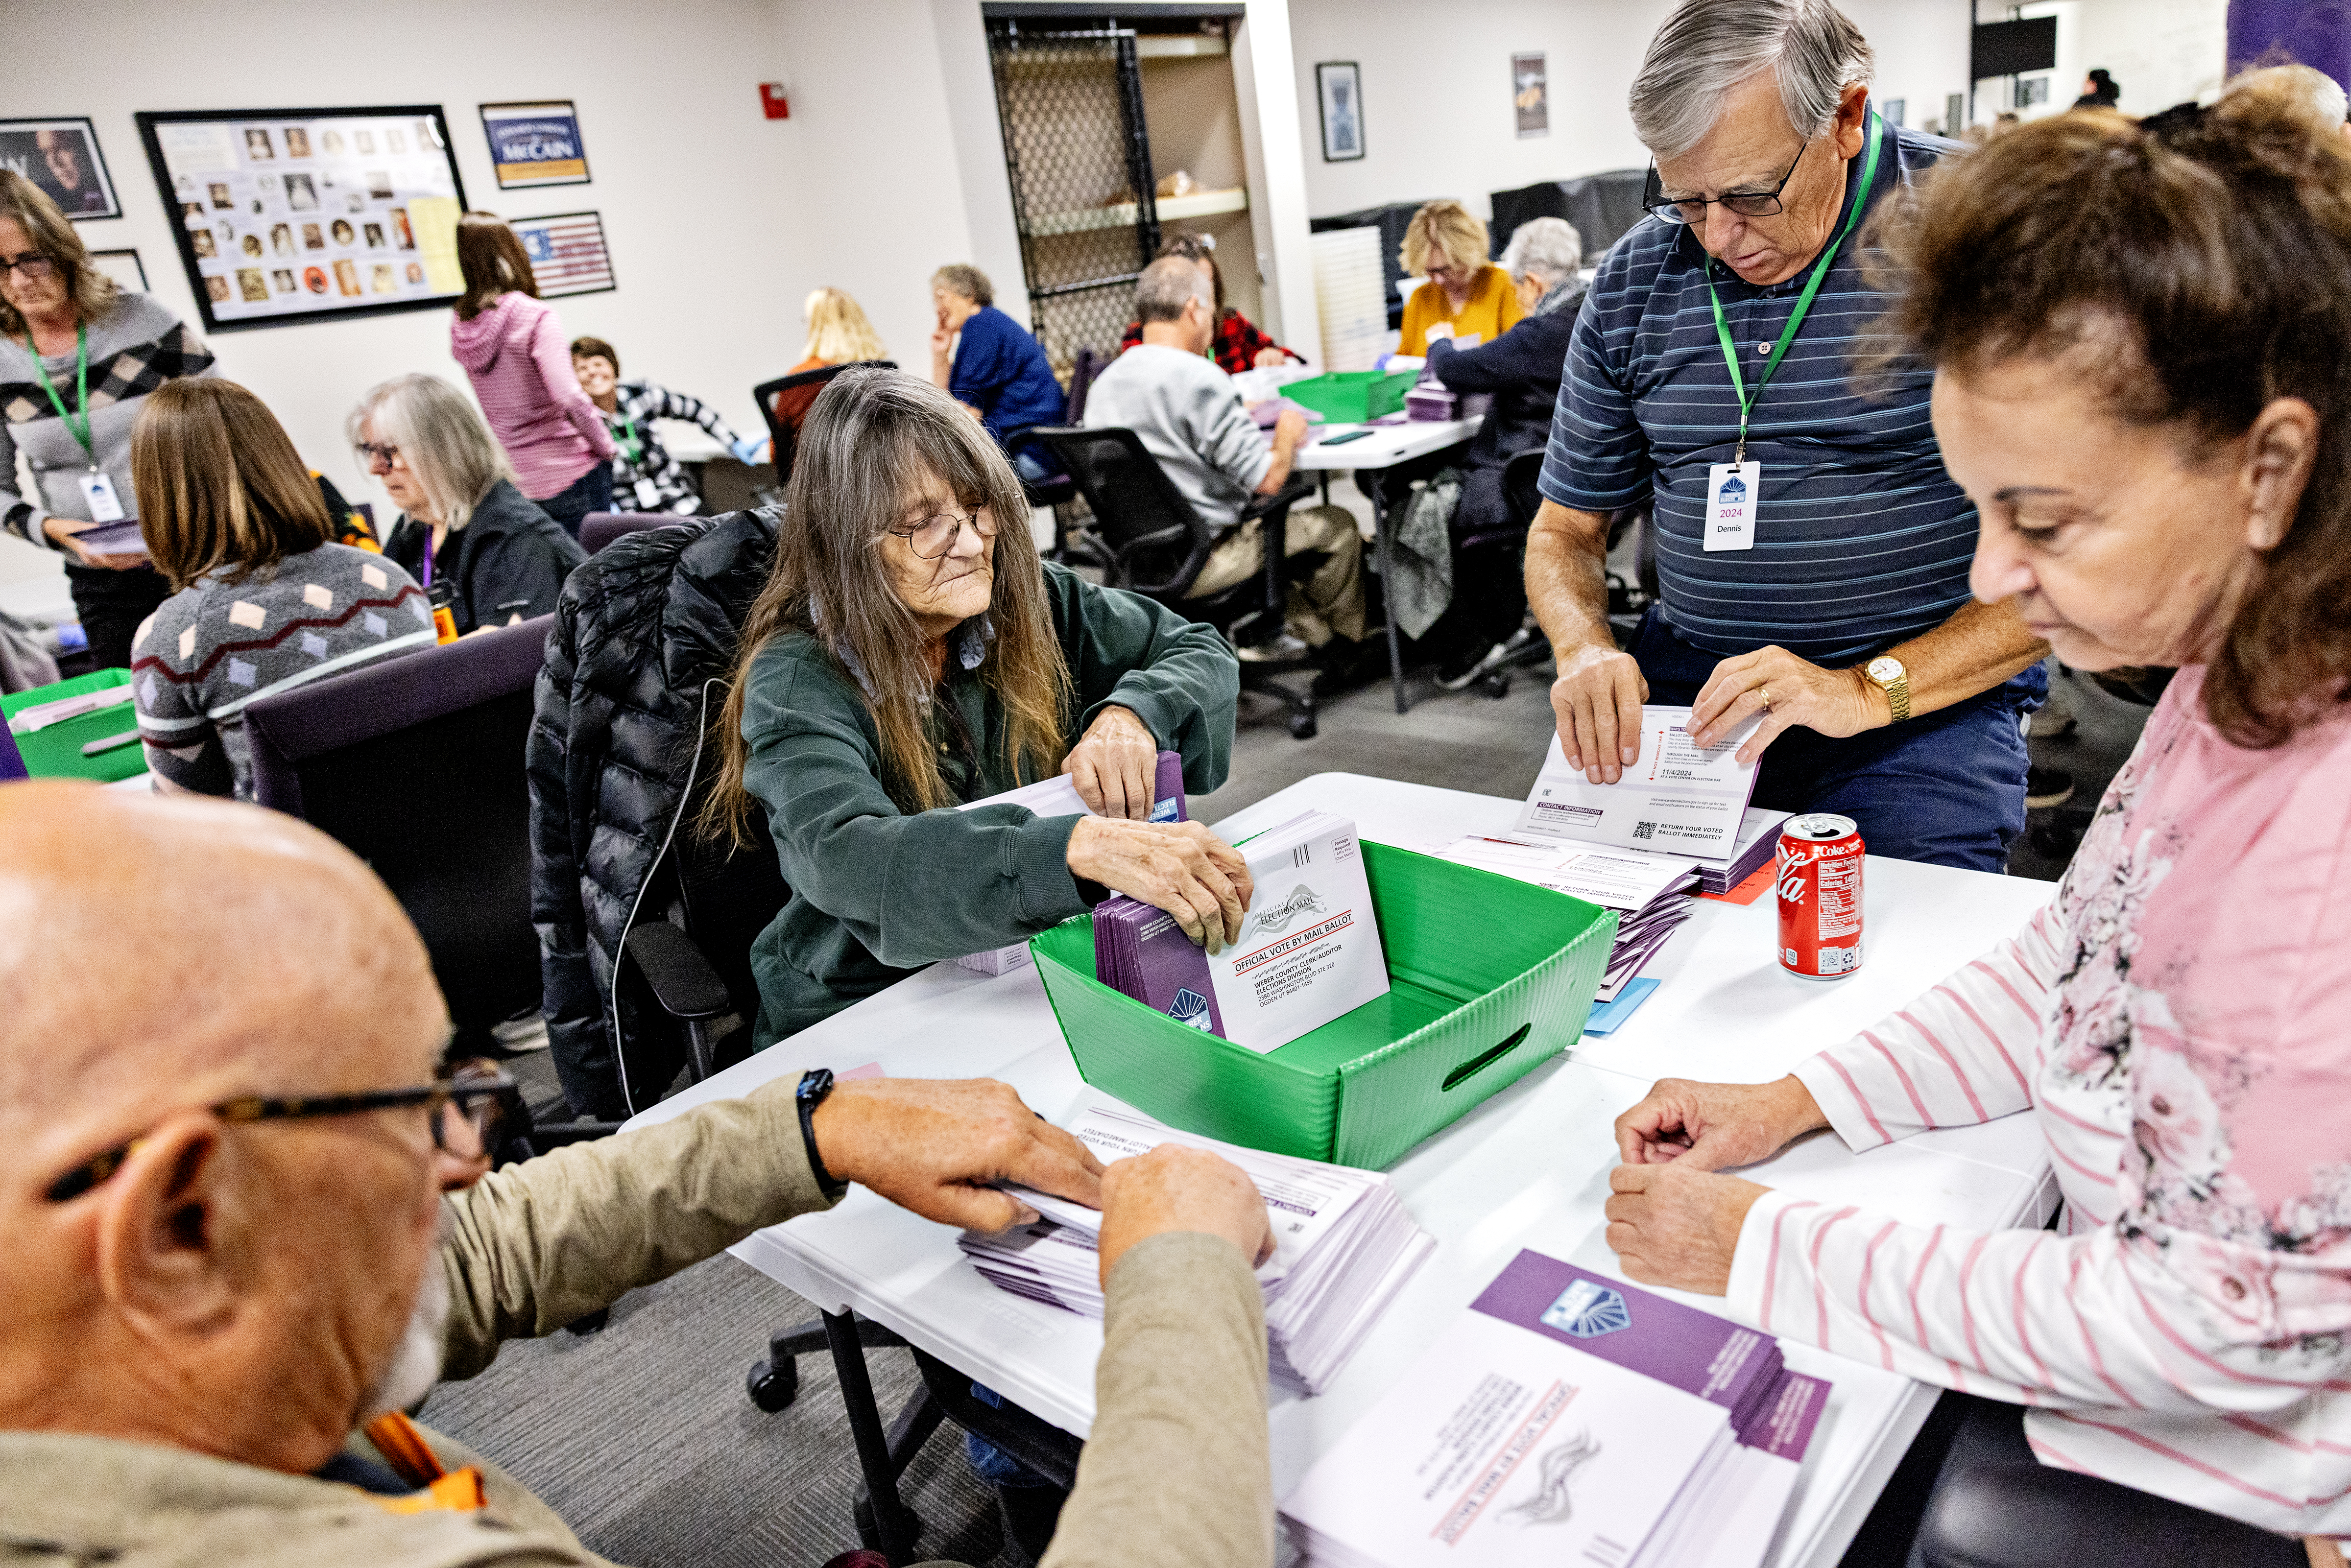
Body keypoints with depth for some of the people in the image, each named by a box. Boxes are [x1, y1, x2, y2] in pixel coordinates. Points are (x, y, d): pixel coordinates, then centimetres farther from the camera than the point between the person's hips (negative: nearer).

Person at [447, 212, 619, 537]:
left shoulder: (460, 327, 5)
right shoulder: (536, 318, -14)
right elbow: (570, 399, -22)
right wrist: (608, 447, -10)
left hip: (510, 481, 6)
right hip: (570, 475, -6)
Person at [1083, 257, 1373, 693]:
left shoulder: (1103, 383, 4)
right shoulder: (1200, 378, -20)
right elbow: (1268, 480, -20)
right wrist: (1287, 435, 1)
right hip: (1200, 562, -8)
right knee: (1337, 526, 11)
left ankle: (1320, 640, 31)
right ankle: (1347, 644, 32)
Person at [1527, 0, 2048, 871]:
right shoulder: (1634, 278, 6)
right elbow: (1564, 530, 13)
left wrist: (1873, 688, -20)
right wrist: (1585, 650, -10)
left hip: (1933, 687, -2)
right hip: (1682, 682, 3)